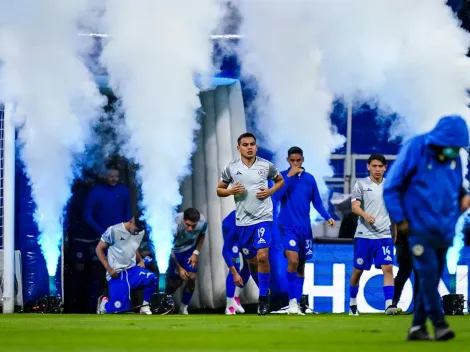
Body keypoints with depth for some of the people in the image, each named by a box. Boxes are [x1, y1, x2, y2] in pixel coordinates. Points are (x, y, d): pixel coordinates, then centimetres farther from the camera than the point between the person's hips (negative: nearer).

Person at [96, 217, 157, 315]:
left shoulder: (141, 232, 4)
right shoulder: (113, 231, -13)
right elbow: (99, 249, -5)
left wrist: (140, 260, 4)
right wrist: (108, 268, -14)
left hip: (132, 270, 5)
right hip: (117, 274, -5)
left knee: (152, 278, -27)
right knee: (119, 310, -17)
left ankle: (145, 306, -5)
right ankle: (105, 302, 18)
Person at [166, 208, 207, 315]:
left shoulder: (203, 221, -28)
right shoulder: (175, 224, -39)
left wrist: (196, 252, -10)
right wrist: (179, 268, -16)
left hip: (189, 251, 3)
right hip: (174, 251, -3)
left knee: (191, 278, -8)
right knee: (175, 281, -1)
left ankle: (184, 308, 11)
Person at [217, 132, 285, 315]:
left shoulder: (266, 166, -2)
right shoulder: (231, 168, -1)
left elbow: (280, 180, 15)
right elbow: (219, 190, 9)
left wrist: (270, 191, -4)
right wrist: (231, 191, -12)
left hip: (263, 217, -2)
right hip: (243, 220, 2)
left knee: (262, 256, -16)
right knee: (252, 260, 10)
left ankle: (263, 298, -6)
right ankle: (262, 288, 34)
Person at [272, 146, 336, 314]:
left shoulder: (309, 179, 9)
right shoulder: (283, 176, -1)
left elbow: (317, 202, 13)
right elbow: (276, 196, -16)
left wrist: (327, 217, -2)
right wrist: (289, 176, -18)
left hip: (305, 228, 4)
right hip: (288, 226, -4)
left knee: (301, 266, 8)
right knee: (293, 261, -21)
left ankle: (296, 303, 16)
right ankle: (292, 301, -16)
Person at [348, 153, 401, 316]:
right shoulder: (361, 184, 1)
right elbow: (355, 207, -9)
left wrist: (395, 234, 21)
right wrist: (365, 215, -30)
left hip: (384, 235, 2)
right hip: (364, 235, -2)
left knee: (388, 268, -13)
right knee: (358, 270, 6)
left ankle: (389, 305, -18)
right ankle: (352, 303, 23)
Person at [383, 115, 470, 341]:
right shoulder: (415, 150, -12)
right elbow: (391, 187, -7)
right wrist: (400, 219, -9)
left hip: (443, 231, 6)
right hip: (420, 228, -6)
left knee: (432, 277, 7)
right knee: (428, 273, -15)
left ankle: (417, 327, 13)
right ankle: (439, 323, -13)